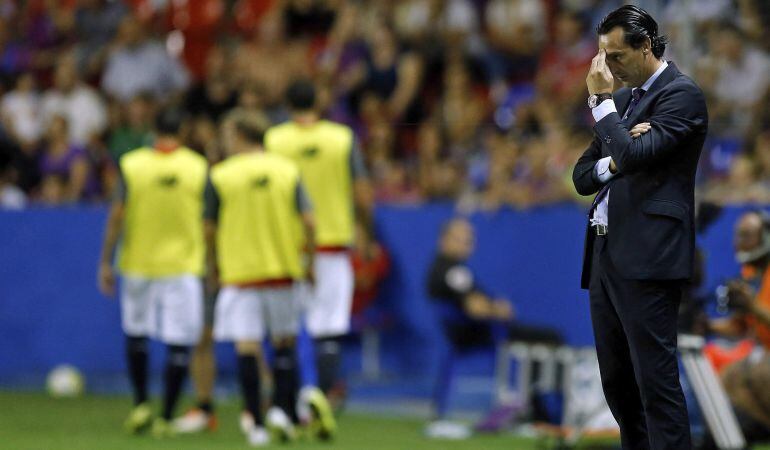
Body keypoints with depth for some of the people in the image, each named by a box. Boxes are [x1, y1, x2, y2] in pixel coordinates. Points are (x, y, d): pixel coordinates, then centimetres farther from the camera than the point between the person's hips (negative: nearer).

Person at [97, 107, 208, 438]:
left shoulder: (132, 165, -6)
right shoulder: (199, 168, -5)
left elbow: (117, 216, -5)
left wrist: (106, 263, 2)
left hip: (138, 264, 1)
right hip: (183, 266, -1)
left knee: (136, 334, 20)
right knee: (179, 344, 1)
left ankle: (140, 405, 17)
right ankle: (166, 417, -3)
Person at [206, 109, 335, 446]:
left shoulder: (221, 175, -5)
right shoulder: (287, 170, 2)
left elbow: (210, 229, -1)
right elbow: (308, 221, -4)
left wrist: (214, 261, 17)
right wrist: (308, 260, 8)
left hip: (239, 271, -3)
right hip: (283, 269, 3)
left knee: (247, 346, -2)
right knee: (285, 342, 15)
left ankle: (255, 422, -4)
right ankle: (283, 409, 5)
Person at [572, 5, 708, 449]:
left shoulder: (681, 94, -6)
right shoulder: (622, 99, 20)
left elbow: (634, 155, -19)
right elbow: (582, 176, 18)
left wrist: (601, 99, -8)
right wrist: (612, 164, -3)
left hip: (647, 259, -9)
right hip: (605, 257, 9)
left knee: (655, 379, -13)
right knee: (616, 380, 11)